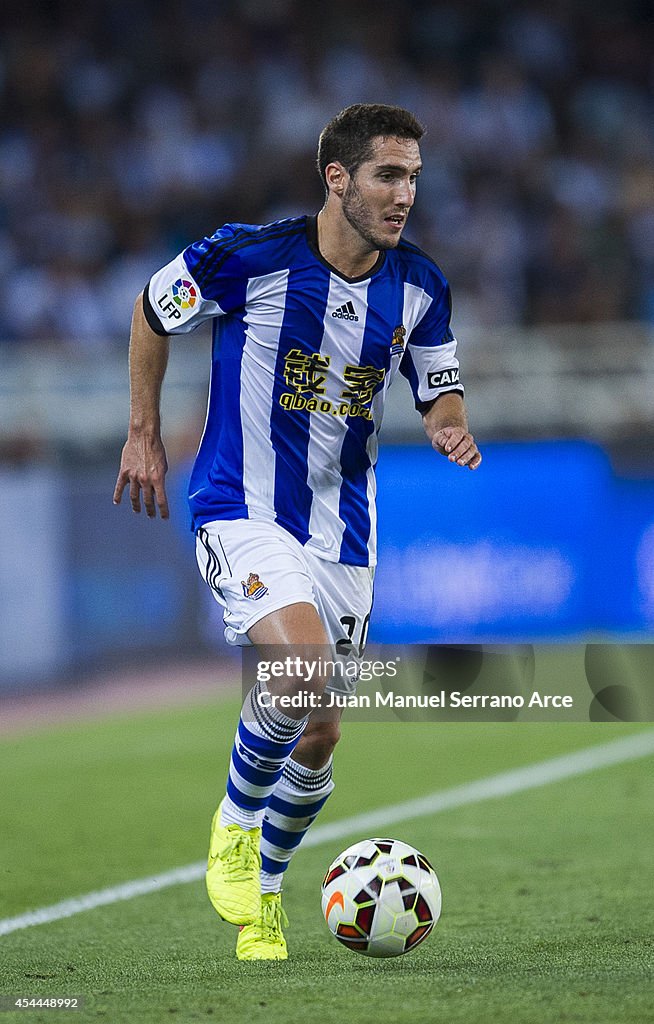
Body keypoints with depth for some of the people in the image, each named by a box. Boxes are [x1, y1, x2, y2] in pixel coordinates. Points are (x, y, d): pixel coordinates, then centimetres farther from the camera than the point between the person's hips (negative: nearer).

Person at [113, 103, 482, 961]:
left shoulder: (420, 287, -2)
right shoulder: (248, 258, -15)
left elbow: (441, 393, 11)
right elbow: (153, 311, 3)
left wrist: (452, 431, -13)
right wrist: (144, 434, 7)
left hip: (343, 529, 5)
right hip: (243, 511, -5)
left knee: (318, 737, 7)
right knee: (304, 676, -29)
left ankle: (263, 896, 31)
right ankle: (234, 825, -2)